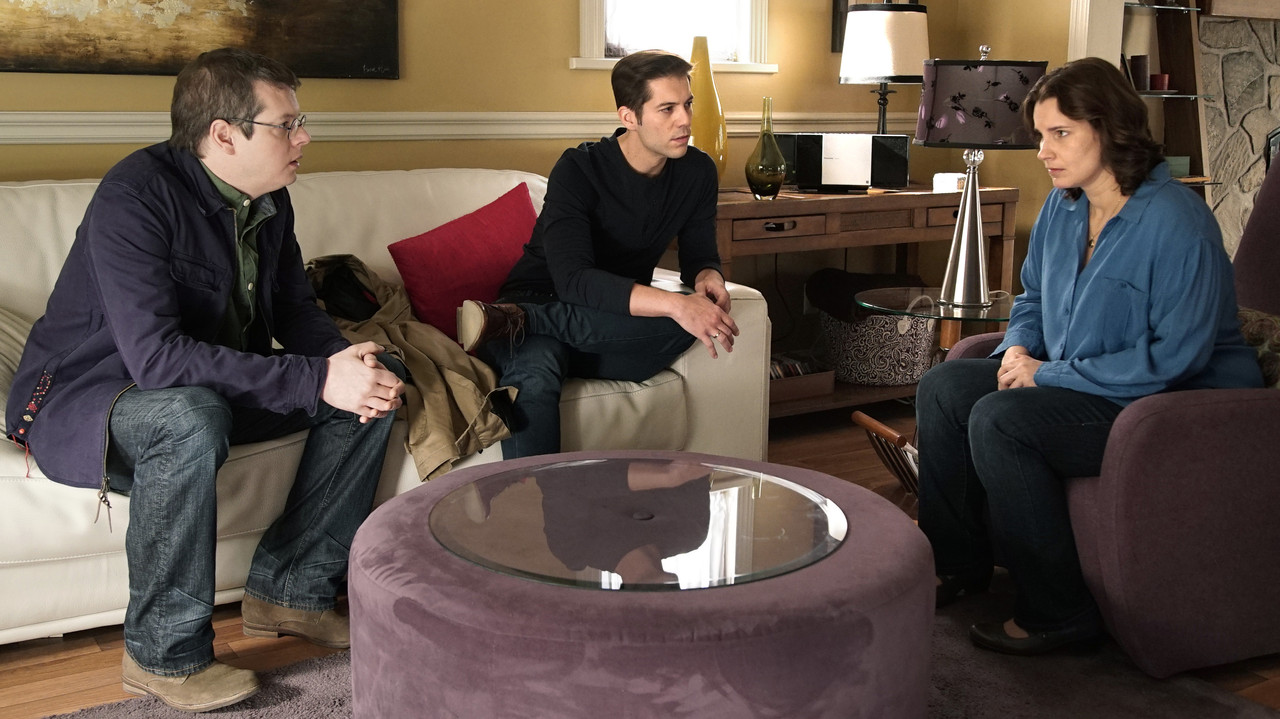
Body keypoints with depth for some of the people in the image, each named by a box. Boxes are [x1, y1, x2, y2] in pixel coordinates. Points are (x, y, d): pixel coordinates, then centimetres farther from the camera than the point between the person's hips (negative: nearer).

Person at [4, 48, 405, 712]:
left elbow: (296, 310, 7)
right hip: (80, 398, -8)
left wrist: (350, 364, -16)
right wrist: (316, 380, -37)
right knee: (192, 419, -41)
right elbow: (155, 355, -36)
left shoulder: (268, 201, 0)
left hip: (214, 387, 8)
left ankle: (289, 589, 1)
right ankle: (164, 655, -23)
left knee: (375, 387, -4)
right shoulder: (135, 196, -26)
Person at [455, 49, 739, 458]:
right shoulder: (579, 170, -18)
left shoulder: (697, 172, 0)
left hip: (607, 330, 5)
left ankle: (510, 323, -27)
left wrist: (708, 277, -19)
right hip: (538, 301, -5)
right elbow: (573, 280, -30)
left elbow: (698, 256, 9)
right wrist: (673, 304, -43)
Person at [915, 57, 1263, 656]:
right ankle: (958, 563, 11)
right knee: (943, 387, -1)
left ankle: (1057, 612, -15)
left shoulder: (1176, 221, -22)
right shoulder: (1062, 208, 4)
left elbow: (1176, 358, -26)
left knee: (1001, 420, -28)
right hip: (1072, 382, 9)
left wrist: (1048, 374, -23)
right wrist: (1019, 348, -2)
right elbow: (1032, 297, 21)